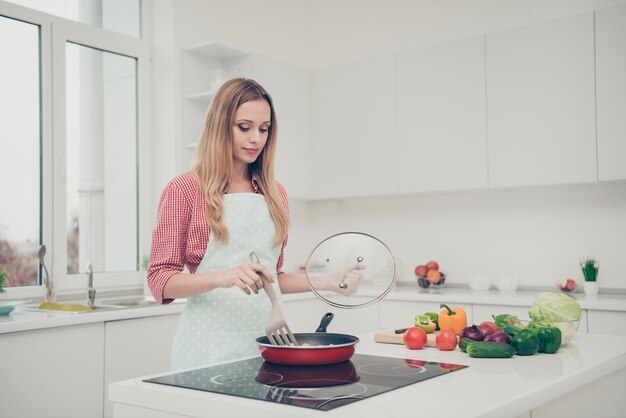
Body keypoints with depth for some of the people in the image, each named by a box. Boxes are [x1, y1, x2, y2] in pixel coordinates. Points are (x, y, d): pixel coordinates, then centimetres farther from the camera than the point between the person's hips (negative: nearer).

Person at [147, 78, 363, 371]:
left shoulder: (275, 194, 10)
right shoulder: (184, 190, -5)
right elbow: (160, 280, -9)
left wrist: (327, 282, 4)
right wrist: (223, 277, -24)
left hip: (265, 340, 4)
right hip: (211, 344, -4)